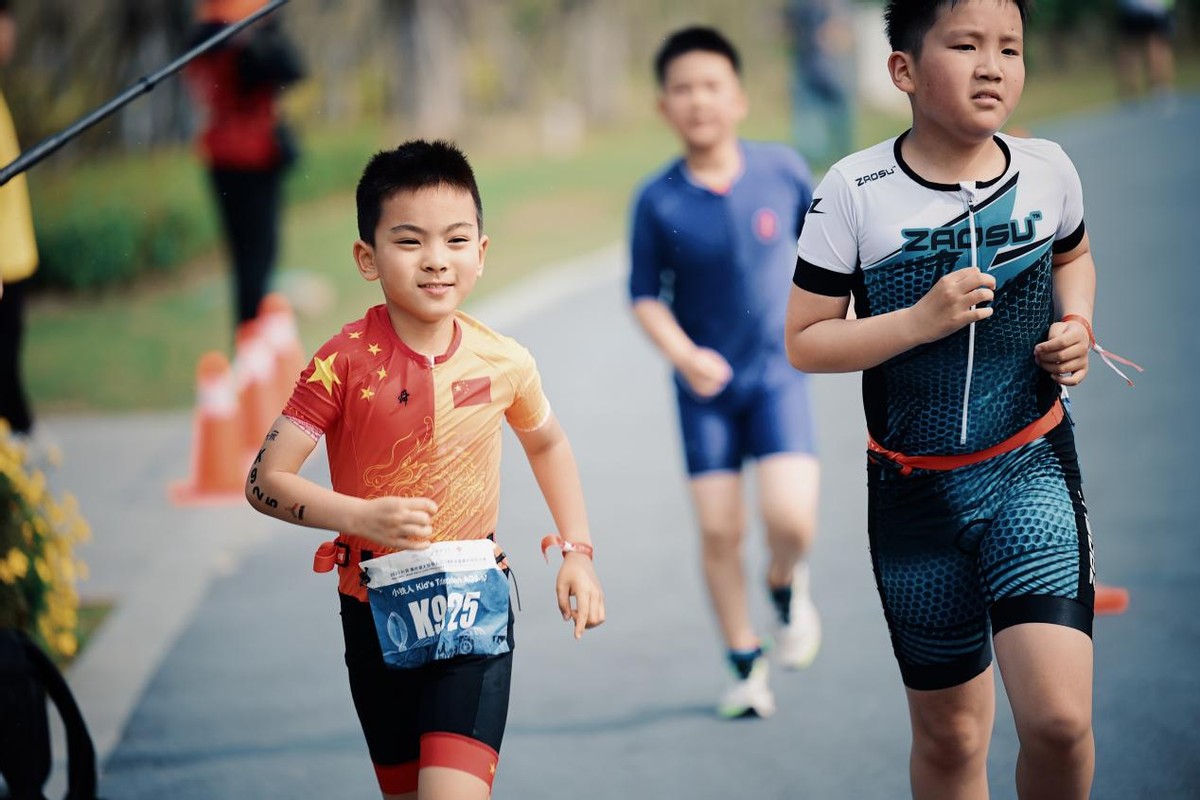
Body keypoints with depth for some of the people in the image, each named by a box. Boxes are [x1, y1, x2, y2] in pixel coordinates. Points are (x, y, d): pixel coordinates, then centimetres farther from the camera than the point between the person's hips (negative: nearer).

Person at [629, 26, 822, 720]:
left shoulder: (782, 169, -9)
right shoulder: (658, 202, -12)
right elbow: (645, 297, -4)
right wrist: (684, 355, -20)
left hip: (778, 370, 0)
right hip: (706, 384, 0)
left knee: (791, 517, -16)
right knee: (719, 531, -1)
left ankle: (787, 586, 20)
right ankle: (747, 663, 17)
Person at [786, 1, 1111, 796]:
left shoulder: (1047, 169, -3)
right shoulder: (855, 191, -11)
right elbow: (804, 343, -7)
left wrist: (1077, 323, -1)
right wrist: (919, 320, -21)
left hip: (1032, 466, 0)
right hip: (916, 486, 0)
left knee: (1059, 718, -17)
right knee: (949, 733, 11)